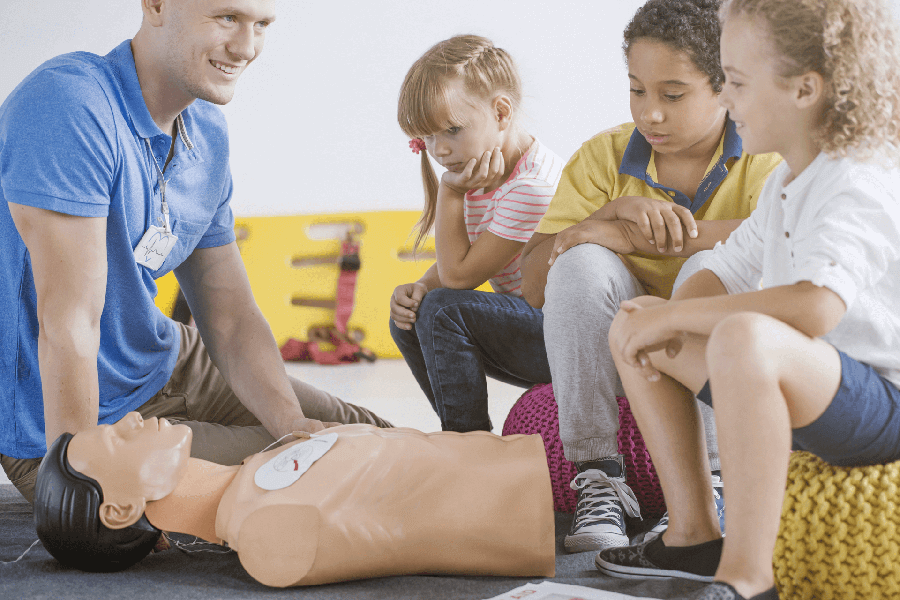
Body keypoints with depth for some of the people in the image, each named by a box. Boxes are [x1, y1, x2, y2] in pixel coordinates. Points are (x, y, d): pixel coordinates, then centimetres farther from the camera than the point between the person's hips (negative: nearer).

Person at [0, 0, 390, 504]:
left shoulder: (207, 133, 0)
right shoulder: (68, 104, -29)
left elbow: (231, 320, 0)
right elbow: (68, 326, -30)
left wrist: (291, 422, -16)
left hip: (168, 363, 8)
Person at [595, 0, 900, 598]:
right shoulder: (786, 183, 11)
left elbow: (814, 307, -38)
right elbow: (726, 272, 18)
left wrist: (674, 316, -28)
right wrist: (667, 316, -6)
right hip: (805, 399, 10)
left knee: (744, 337, -40)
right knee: (634, 332, 14)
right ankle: (694, 534, 13)